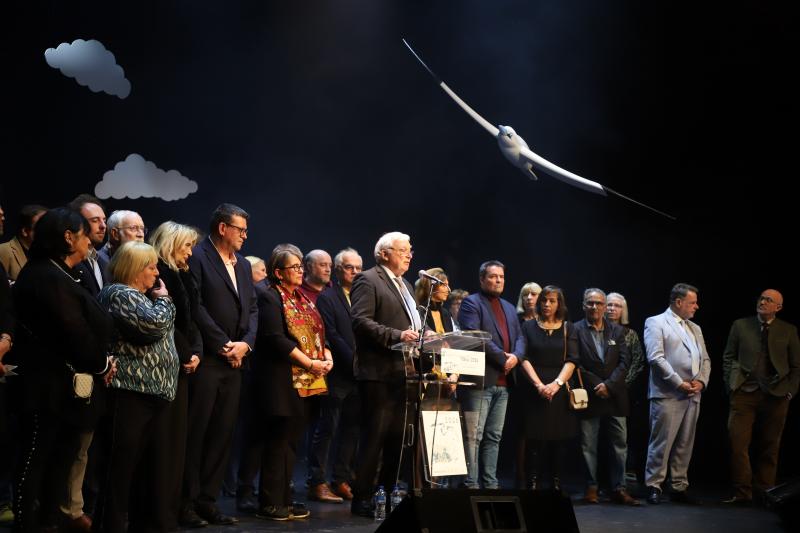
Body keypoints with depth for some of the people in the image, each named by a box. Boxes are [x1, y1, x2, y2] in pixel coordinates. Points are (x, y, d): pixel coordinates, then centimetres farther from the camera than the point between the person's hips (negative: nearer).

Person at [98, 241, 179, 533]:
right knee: (125, 464, -6)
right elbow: (155, 324, -20)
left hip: (155, 390, 10)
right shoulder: (118, 294, -9)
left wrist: (161, 300, 15)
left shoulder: (142, 297, 21)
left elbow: (162, 332, 24)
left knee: (157, 463, 10)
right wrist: (163, 299, -4)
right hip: (133, 391, -10)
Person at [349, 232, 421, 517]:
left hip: (405, 372, 9)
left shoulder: (406, 285, 22)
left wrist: (420, 337, 7)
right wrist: (397, 336, -24)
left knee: (399, 437, 10)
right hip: (380, 373, -9)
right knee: (375, 436, -5)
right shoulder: (368, 280, -6)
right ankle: (362, 498, 1)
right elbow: (361, 321, -17)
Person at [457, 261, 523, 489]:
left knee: (494, 437, 10)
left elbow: (519, 338, 17)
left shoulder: (509, 308, 22)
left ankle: (491, 484, 14)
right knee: (474, 436, -6)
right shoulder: (471, 303, -2)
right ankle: (471, 485, -3)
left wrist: (515, 356, -5)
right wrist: (502, 357, -15)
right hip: (480, 379, -7)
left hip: (503, 383, 8)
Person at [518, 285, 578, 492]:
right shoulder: (529, 326, 8)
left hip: (560, 391, 1)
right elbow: (524, 358, -2)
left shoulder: (568, 329, 11)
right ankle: (533, 485, -2)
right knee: (536, 440, -5)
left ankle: (556, 486, 6)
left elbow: (572, 360, 1)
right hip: (535, 391, -1)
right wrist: (539, 385, -14)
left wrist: (557, 383, -14)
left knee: (559, 440, 0)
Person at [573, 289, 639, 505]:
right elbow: (575, 363, -6)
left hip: (614, 396, 3)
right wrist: (596, 385, -11)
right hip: (589, 397, -3)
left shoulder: (617, 331, 10)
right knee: (589, 445, 2)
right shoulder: (575, 330, 0)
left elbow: (624, 362, 3)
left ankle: (619, 489, 7)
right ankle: (591, 488, 9)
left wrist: (609, 385, -10)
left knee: (619, 444, 2)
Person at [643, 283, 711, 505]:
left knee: (685, 444, 8)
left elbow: (705, 359, 18)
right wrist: (679, 383, -14)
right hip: (667, 395, -7)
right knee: (661, 443, -5)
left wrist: (701, 381, -2)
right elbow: (656, 358, -11)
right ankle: (653, 486, 3)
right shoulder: (656, 323, -1)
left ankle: (679, 487, 15)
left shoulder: (695, 329, 21)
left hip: (693, 395, 7)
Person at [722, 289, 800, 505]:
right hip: (744, 393, 0)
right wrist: (730, 386, 1)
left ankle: (764, 492, 15)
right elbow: (728, 357, 9)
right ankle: (742, 493, -6)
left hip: (776, 396, 1)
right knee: (738, 443, -10)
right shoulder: (740, 325, 8)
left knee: (769, 447, 6)